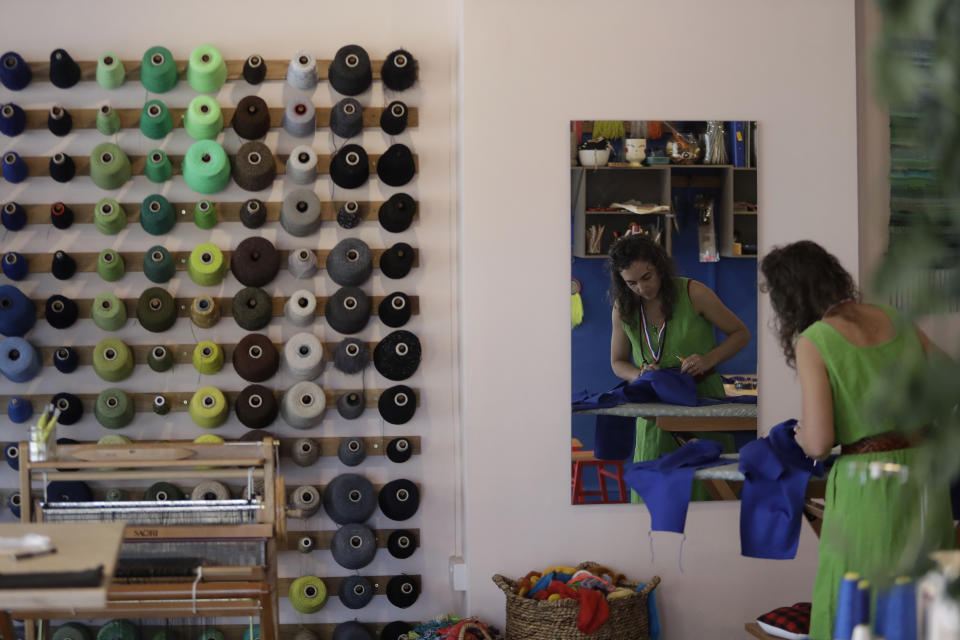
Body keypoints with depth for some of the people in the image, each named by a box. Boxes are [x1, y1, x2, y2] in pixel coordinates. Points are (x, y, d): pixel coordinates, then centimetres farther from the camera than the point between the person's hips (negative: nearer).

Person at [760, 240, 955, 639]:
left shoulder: (813, 342, -11)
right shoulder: (893, 318, 6)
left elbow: (819, 444, -15)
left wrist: (804, 435, 7)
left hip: (868, 487, -6)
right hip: (926, 475, 6)